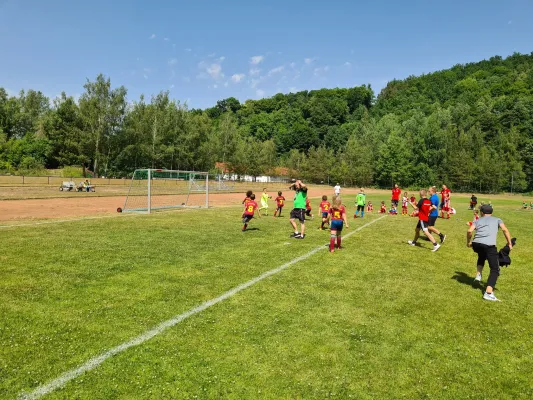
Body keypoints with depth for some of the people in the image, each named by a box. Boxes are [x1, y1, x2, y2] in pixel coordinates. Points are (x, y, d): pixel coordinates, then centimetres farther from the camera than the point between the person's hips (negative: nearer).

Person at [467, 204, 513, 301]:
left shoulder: (478, 221, 25)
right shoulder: (497, 219, 25)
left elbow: (469, 231, 8)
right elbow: (505, 230, 6)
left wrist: (468, 242, 21)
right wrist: (509, 243, 7)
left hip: (476, 244, 3)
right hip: (489, 245, -3)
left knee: (482, 256, 39)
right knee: (495, 269, 4)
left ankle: (478, 275, 24)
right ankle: (488, 293, -11)